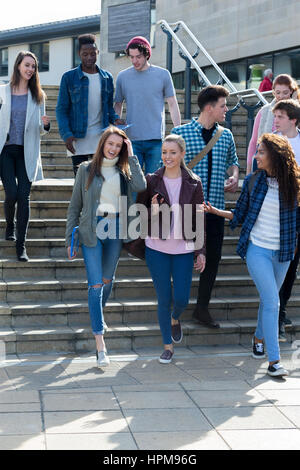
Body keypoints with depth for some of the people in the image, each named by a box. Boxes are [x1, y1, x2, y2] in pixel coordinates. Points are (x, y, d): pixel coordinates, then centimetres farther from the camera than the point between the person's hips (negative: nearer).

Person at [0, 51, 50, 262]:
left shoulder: (38, 95, 10)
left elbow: (40, 130, 12)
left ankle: (21, 245, 0)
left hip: (26, 152, 1)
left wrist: (45, 124, -10)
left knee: (24, 196, -5)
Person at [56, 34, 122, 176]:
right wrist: (66, 135, -12)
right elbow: (61, 110, 1)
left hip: (101, 138, 2)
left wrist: (115, 119, -3)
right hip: (77, 139, -2)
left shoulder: (106, 78, 11)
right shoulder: (69, 77, 2)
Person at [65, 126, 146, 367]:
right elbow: (75, 205, 5)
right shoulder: (86, 169, 2)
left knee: (107, 280, 15)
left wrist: (131, 157, -8)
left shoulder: (124, 169, 7)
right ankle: (100, 343, -9)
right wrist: (70, 238, 1)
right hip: (91, 229, -3)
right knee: (96, 284, -8)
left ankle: (97, 317, 44)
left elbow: (140, 186, -15)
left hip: (116, 229, 3)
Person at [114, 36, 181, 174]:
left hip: (156, 139, -1)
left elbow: (173, 105, 8)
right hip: (132, 140, 1)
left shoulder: (162, 75, 4)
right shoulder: (122, 77, 7)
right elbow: (118, 105, 15)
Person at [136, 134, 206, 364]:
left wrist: (201, 251, 1)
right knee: (164, 299, 3)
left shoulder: (194, 183, 2)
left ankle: (175, 319, 37)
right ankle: (168, 346, 19)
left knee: (181, 299, 1)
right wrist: (152, 211, -17)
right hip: (157, 249, 0)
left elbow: (199, 220, 4)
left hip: (184, 250, 0)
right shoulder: (151, 181, 0)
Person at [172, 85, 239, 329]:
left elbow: (233, 161, 26)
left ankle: (202, 308, 19)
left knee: (213, 257, 6)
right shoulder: (180, 132, -3)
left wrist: (234, 177, 5)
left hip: (216, 207, 5)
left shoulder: (226, 135, 10)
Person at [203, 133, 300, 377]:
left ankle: (259, 337, 42)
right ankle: (274, 360, -10)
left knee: (268, 300, 16)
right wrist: (215, 211, -3)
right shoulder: (253, 181, -1)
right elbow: (240, 215, 6)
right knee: (272, 301, -11)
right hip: (257, 249, -2)